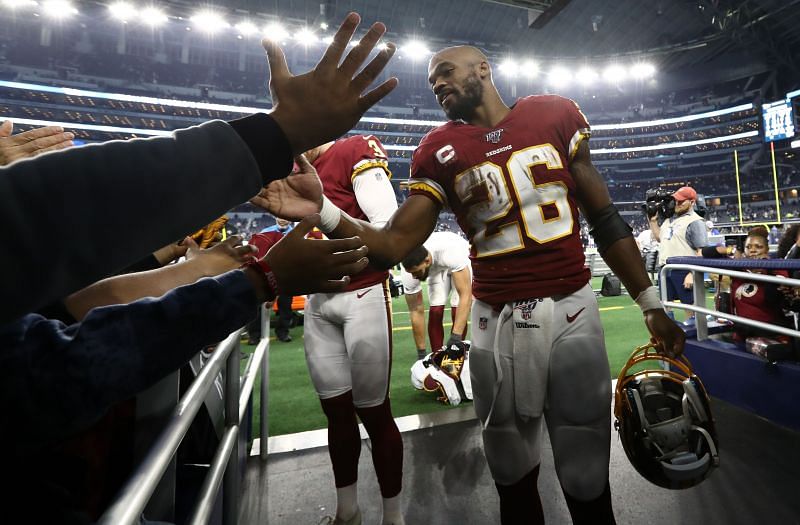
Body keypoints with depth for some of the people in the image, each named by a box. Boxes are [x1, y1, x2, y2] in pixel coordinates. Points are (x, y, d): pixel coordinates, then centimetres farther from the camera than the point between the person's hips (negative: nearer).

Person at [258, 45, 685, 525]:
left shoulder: (555, 114, 5)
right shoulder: (439, 151, 4)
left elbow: (605, 220, 9)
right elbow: (393, 247, -3)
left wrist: (650, 304, 9)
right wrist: (324, 212, -18)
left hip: (572, 311, 0)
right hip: (497, 323, 0)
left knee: (587, 480, 11)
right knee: (513, 476, 15)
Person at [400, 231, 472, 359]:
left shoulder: (451, 253, -46)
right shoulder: (409, 272, -31)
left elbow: (465, 295, -44)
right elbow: (416, 312, -23)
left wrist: (456, 337, -48)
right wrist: (421, 352, -19)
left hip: (461, 262, -2)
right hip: (436, 269, 2)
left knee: (457, 313, -14)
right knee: (435, 313, -12)